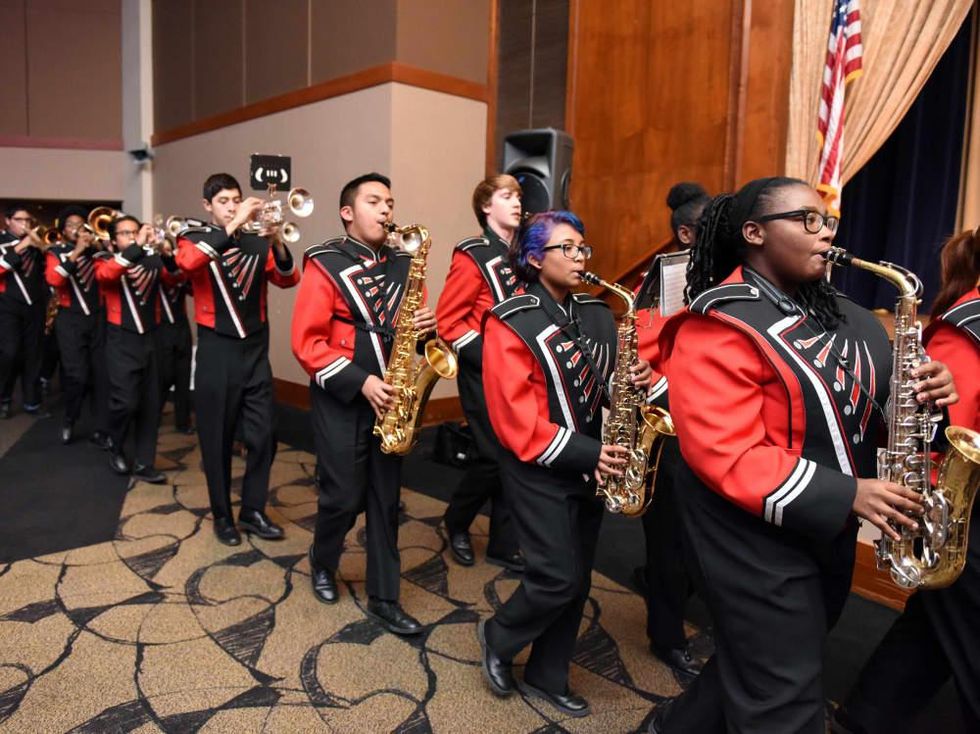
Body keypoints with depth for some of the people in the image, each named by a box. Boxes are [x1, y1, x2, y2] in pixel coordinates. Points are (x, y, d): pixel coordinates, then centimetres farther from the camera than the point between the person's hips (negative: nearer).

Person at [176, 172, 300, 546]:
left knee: (263, 434, 4)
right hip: (216, 350, -2)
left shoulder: (256, 242, 7)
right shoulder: (195, 238, 1)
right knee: (217, 437, 6)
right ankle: (222, 515, 21)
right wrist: (233, 226, -29)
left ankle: (253, 510, 20)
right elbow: (188, 263, -23)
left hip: (255, 350, 3)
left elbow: (287, 280, -7)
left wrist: (278, 244, -24)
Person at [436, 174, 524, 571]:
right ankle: (456, 523, 23)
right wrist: (489, 357, -18)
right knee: (494, 456, -5)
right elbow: (448, 320, -14)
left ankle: (505, 544, 21)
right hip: (483, 373, -7)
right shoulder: (472, 257, -10)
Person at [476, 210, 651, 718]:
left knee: (577, 581, 13)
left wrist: (636, 379, -10)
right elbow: (515, 418, -19)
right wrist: (584, 453, -22)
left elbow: (607, 386, 13)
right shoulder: (510, 324, -14)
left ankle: (547, 677, 32)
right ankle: (498, 637, 25)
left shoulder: (596, 314, 6)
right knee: (559, 578, -4)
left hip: (589, 466, 7)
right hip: (539, 471, -6)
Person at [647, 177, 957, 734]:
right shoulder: (718, 328, -19)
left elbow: (867, 404, 12)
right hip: (757, 538, -8)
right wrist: (846, 495, -26)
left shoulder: (841, 315, 8)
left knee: (755, 665, 23)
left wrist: (924, 395, -10)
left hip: (829, 532, 8)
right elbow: (726, 457, -24)